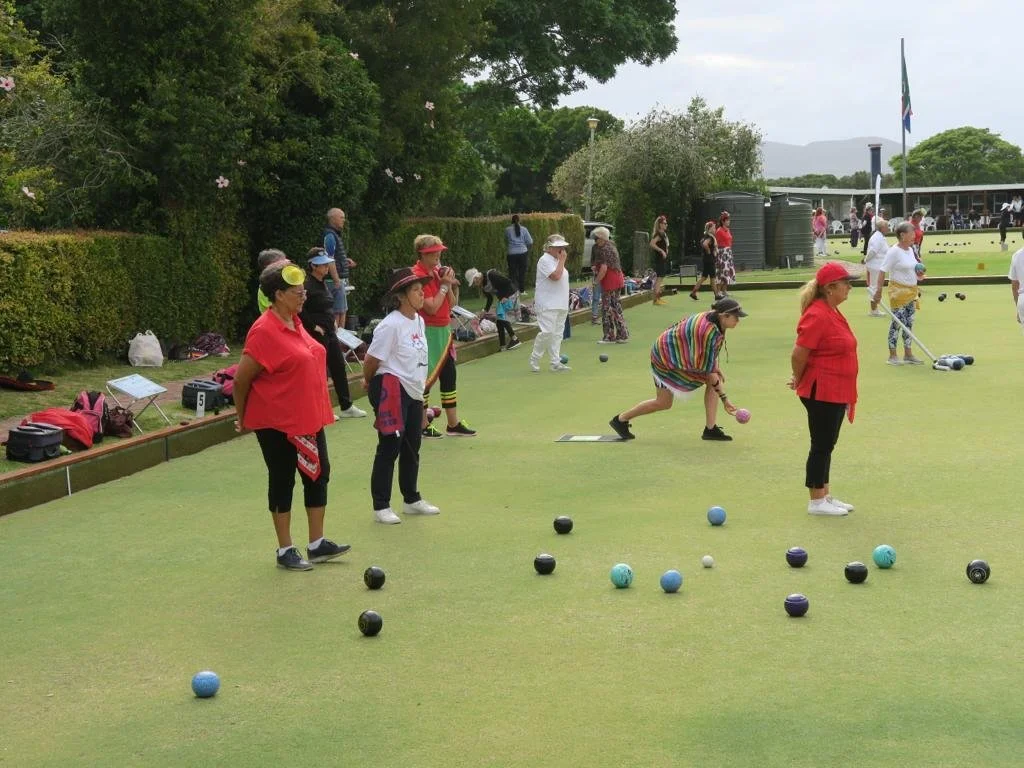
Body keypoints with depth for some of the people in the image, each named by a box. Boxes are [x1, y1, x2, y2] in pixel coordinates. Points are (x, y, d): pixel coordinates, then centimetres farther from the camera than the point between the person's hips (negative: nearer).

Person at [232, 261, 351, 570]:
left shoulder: (295, 322, 6)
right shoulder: (264, 331, -20)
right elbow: (241, 380, -16)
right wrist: (242, 418, -4)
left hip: (308, 418, 9)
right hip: (276, 423, -9)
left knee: (318, 473, 12)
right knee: (282, 481, 3)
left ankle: (317, 544, 23)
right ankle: (285, 551, 15)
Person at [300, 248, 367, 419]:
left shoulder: (323, 283, 10)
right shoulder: (308, 285, -17)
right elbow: (300, 309, -26)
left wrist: (332, 321, 13)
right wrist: (313, 326, -20)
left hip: (329, 333, 9)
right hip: (317, 334, -9)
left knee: (339, 367, 12)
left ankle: (346, 406, 21)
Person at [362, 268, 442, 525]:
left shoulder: (419, 321, 8)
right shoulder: (390, 325, -19)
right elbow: (372, 360, -15)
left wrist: (419, 386, 16)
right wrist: (369, 382, 0)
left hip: (413, 392, 8)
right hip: (391, 390, -8)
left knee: (412, 447, 16)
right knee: (389, 448, -3)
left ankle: (412, 499, 30)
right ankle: (381, 506, 4)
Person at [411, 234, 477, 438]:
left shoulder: (437, 272, 11)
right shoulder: (419, 276, -16)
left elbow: (451, 304, 13)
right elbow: (431, 307, -21)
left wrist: (450, 285, -1)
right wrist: (444, 286, -14)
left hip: (443, 330, 9)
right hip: (429, 332, -9)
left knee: (449, 375, 13)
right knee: (426, 379, -3)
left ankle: (453, 424, 20)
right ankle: (422, 426, 6)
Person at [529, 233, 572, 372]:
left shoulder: (556, 260, 18)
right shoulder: (545, 260, -12)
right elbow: (556, 276, -23)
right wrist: (562, 260, -15)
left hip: (560, 305, 10)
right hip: (547, 305, -10)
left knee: (557, 334, 8)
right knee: (546, 332, -15)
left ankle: (556, 362, 9)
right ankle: (534, 359, -1)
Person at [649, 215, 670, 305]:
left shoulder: (664, 234, 14)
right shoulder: (659, 234, -15)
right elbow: (652, 244, -28)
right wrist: (661, 251, -25)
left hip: (663, 259, 10)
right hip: (659, 259, -10)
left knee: (660, 278, 13)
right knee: (659, 278, -10)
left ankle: (658, 298, 19)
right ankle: (656, 299, -11)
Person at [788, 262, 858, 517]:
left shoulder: (832, 312, 11)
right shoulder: (817, 316, -20)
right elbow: (798, 354, -20)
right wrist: (799, 381, -3)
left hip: (836, 393, 9)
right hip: (822, 392, -9)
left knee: (827, 446, 16)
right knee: (821, 446, -1)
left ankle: (825, 496, 25)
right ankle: (816, 502, 8)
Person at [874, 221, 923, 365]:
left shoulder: (910, 250, 11)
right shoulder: (894, 251, -14)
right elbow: (882, 271, -17)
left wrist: (918, 272, 3)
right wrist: (878, 291, -21)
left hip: (911, 291, 8)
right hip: (898, 291, -8)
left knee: (909, 323, 11)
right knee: (897, 322, -6)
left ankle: (908, 354, 18)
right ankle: (892, 356, 1)